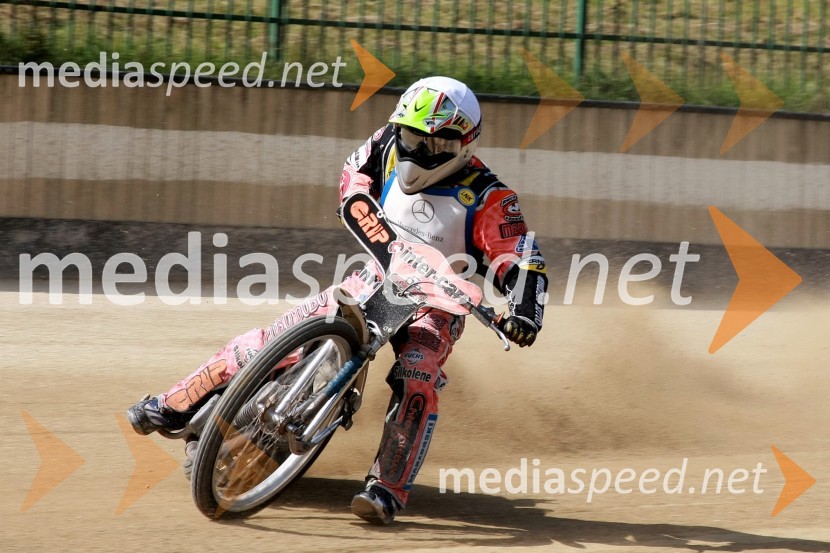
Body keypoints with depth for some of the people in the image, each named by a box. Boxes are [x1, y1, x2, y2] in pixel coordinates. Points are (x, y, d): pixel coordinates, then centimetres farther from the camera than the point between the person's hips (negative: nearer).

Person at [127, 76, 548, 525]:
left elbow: (522, 263, -22)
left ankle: (388, 489, -33)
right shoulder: (393, 147, -3)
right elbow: (357, 168, 17)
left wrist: (524, 311, -40)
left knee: (416, 383, -34)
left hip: (435, 304, -4)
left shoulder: (487, 200, -19)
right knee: (273, 339, -6)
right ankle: (176, 404, 5)